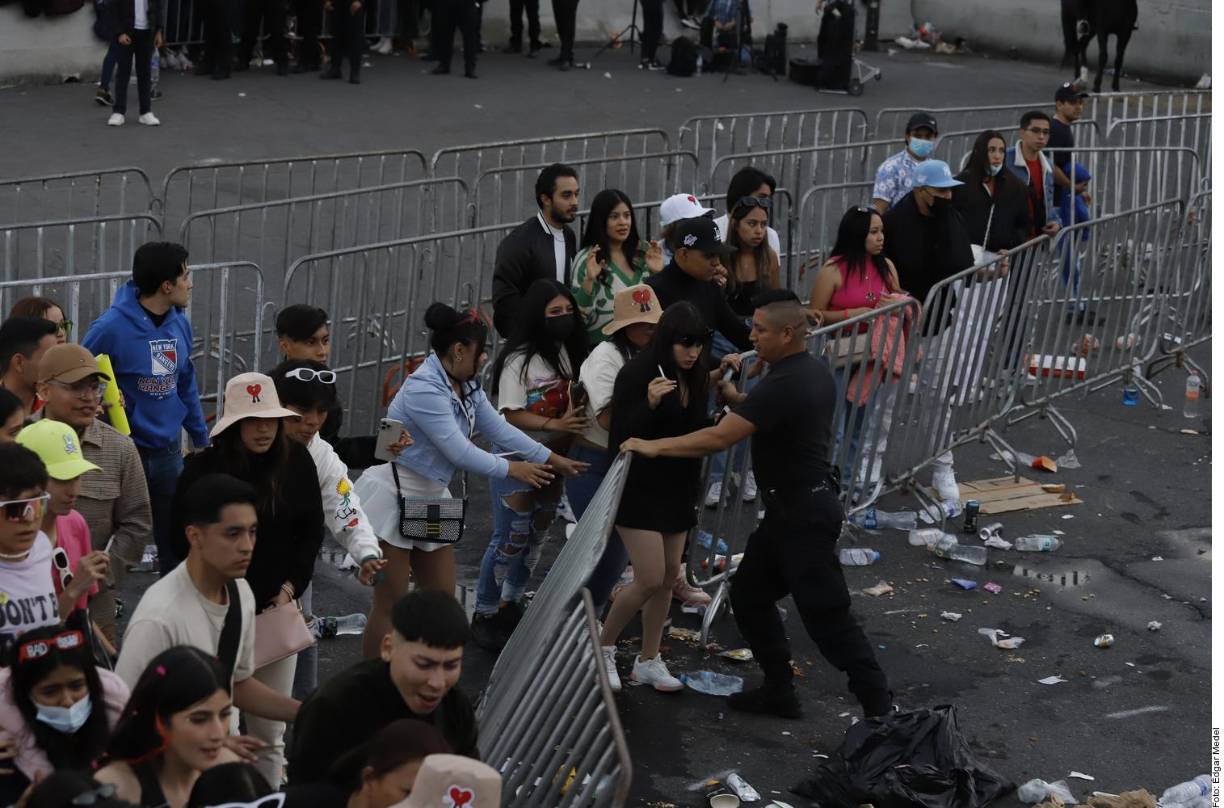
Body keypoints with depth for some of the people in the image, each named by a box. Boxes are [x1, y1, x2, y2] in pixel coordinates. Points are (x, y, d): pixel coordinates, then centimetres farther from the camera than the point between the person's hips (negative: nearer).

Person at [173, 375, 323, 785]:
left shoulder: (296, 461, 0)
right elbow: (183, 540, -1)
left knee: (270, 734, 8)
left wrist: (289, 589, 1)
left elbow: (312, 532, 10)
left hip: (276, 609, 3)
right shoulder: (203, 468, -8)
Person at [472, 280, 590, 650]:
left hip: (552, 458, 7)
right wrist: (555, 425, -31)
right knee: (510, 540, -3)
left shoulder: (568, 352, 0)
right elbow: (511, 415, -21)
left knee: (536, 537, 16)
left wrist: (579, 419, -7)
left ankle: (511, 606, 32)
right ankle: (484, 615, 11)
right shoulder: (519, 360, -19)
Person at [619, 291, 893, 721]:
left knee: (827, 616, -5)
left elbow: (720, 438, -28)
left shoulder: (784, 384, -24)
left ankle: (880, 707, 0)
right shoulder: (814, 370, 7)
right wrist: (737, 399, 10)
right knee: (749, 594, 16)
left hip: (803, 512, -10)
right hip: (791, 507, 10)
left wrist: (655, 447, -21)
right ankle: (779, 691, 24)